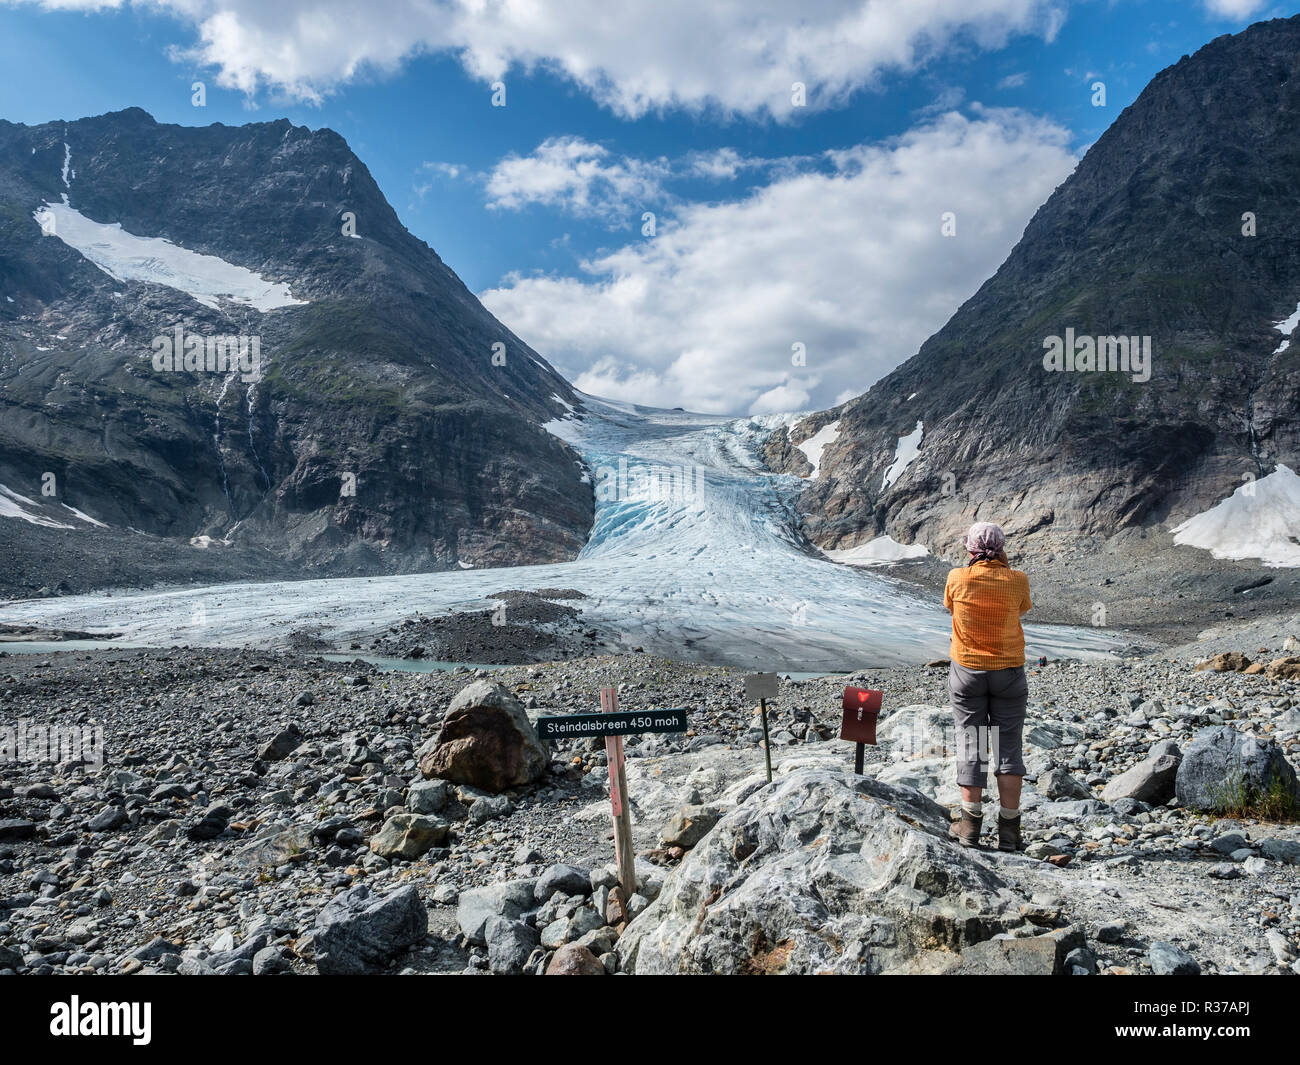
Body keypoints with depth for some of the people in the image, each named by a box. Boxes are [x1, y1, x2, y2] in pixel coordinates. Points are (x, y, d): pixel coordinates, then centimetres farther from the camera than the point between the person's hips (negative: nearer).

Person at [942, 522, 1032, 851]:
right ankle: (1009, 830, 10)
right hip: (1009, 672, 1)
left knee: (971, 746, 8)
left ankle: (971, 826, 11)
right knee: (1008, 746, 8)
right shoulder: (1016, 580, -10)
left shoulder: (958, 579, -11)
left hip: (967, 671, 0)